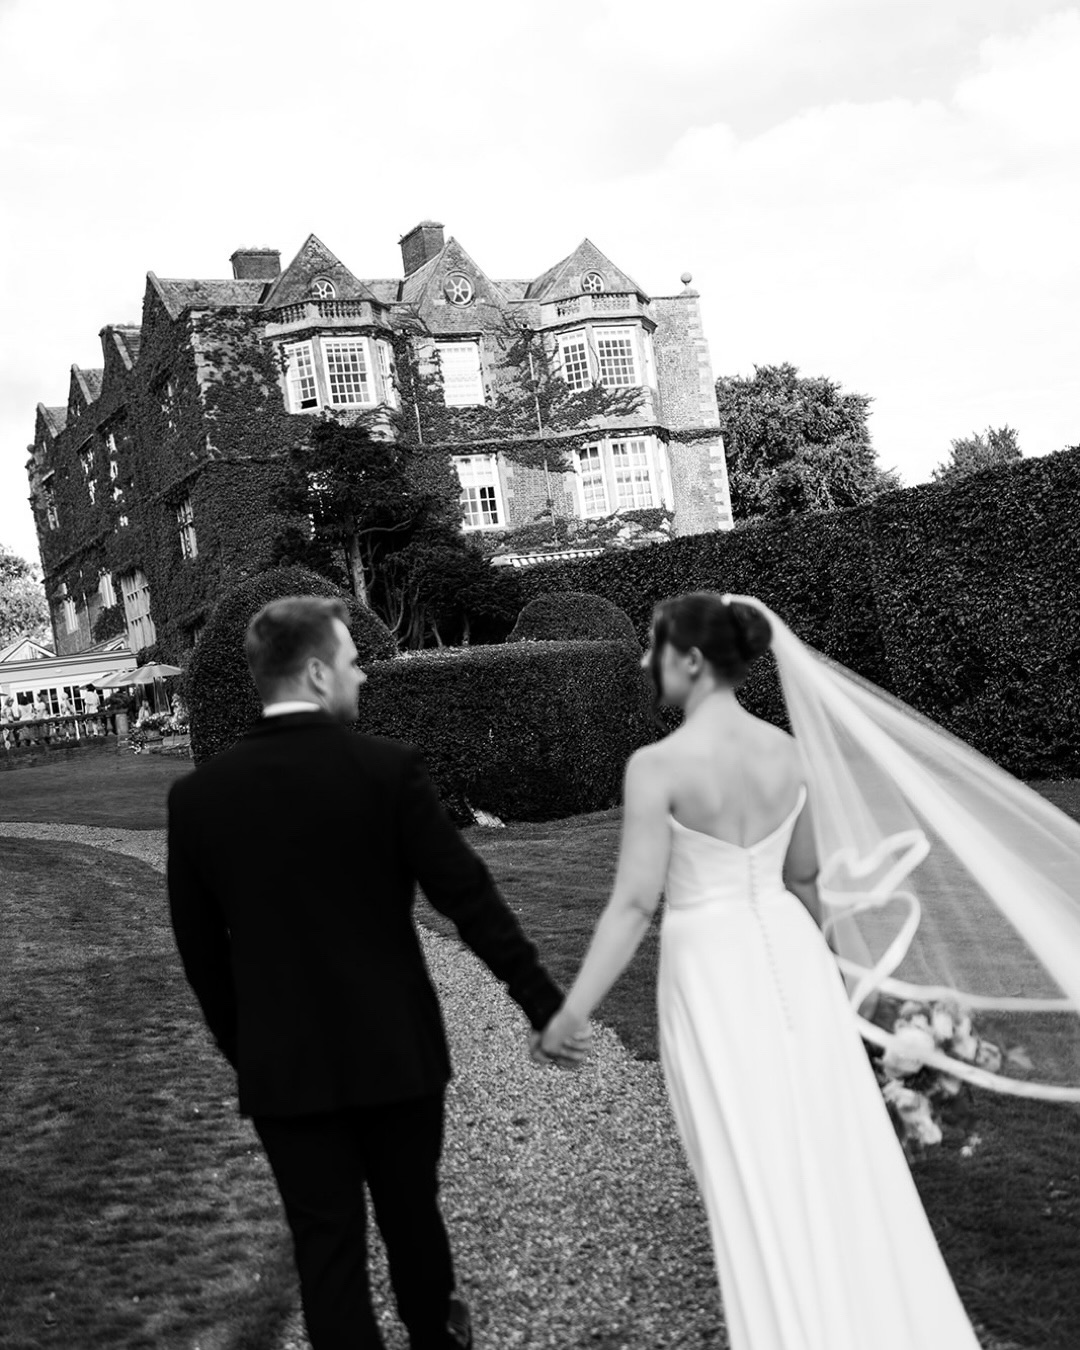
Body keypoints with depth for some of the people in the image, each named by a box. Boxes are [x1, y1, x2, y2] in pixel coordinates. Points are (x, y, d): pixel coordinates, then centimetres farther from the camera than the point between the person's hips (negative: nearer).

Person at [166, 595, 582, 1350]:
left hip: (282, 1067, 1)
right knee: (412, 1212, 22)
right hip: (396, 1051, 0)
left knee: (326, 1246, 8)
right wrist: (544, 1003, -4)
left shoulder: (197, 796, -5)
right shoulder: (388, 769, -14)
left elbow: (199, 948, 3)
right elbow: (469, 897, -12)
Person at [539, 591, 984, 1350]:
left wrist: (573, 1009, -14)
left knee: (753, 1172, 9)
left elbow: (635, 902, -18)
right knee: (832, 1153, 15)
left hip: (711, 966, -5)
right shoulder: (787, 750, 2)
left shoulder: (657, 765, -16)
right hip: (790, 952, 5)